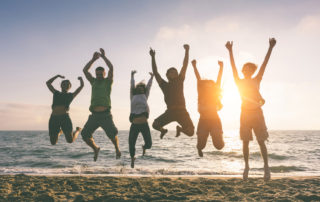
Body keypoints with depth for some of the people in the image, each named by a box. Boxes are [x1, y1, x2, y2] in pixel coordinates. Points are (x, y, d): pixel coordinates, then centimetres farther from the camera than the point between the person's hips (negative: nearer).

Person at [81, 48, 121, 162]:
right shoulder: (94, 81, 19)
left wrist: (103, 56, -1)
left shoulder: (108, 81, 9)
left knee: (112, 133, -22)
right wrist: (94, 59, 2)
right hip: (94, 115, 4)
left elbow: (111, 68, -8)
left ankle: (117, 148, 10)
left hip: (106, 115, -4)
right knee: (85, 135, -8)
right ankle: (95, 149, 21)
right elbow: (85, 70, 8)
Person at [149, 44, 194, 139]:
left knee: (190, 132, -11)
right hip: (170, 111, 0)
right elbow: (155, 72, 6)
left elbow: (184, 66, 9)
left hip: (182, 111, 1)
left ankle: (179, 129, 26)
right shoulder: (164, 85, 11)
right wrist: (153, 57, 1)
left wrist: (187, 51, 5)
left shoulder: (179, 81, 12)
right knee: (155, 124, -22)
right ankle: (163, 130, 17)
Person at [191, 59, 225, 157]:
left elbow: (219, 79, 2)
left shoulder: (215, 95, 7)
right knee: (201, 144, -2)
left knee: (219, 145, -6)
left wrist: (221, 67, -3)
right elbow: (198, 79, 1)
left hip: (215, 119, 1)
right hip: (204, 120, -1)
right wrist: (194, 66, 0)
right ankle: (199, 148, 37)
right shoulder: (201, 94, 5)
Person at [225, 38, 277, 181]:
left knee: (261, 141, -2)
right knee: (245, 142, 4)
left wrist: (271, 48, -4)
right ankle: (246, 166, 15)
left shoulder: (256, 81, 8)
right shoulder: (239, 82, 8)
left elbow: (264, 64, 1)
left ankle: (266, 166, 8)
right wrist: (230, 51, -5)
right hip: (245, 113, 1)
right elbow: (233, 66, 1)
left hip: (257, 113, -1)